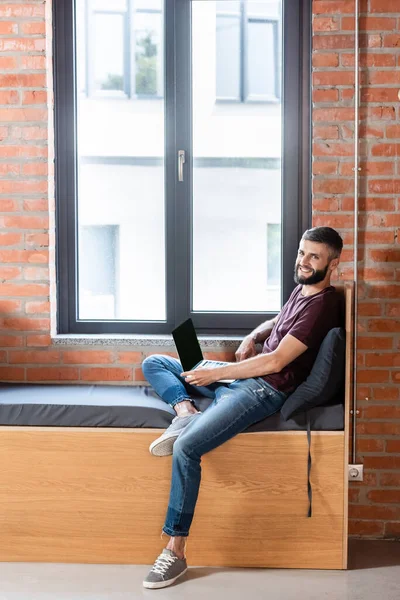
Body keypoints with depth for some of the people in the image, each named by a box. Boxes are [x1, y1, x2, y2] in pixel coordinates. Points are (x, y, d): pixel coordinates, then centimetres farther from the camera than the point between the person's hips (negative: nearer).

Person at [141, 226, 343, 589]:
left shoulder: (323, 304, -14)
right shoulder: (302, 290, 15)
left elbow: (276, 361, -20)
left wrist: (214, 374, -16)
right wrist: (251, 339, 11)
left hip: (265, 391, -10)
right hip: (241, 378, 10)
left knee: (186, 447, -29)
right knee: (154, 364, 11)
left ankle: (176, 552, -20)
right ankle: (186, 412, -17)